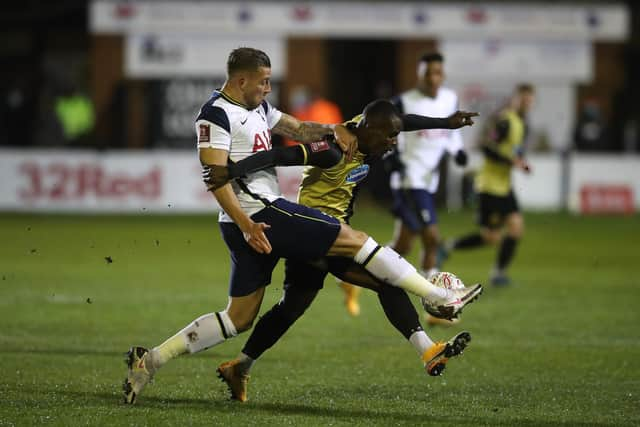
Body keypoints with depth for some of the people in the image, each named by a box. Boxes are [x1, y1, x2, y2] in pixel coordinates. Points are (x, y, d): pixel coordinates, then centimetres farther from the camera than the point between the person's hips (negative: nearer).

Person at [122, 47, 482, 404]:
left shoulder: (257, 107, 20)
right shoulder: (216, 115, -10)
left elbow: (299, 130, 25)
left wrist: (333, 130, 4)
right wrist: (246, 224, -27)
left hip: (262, 212, 10)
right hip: (259, 213, -10)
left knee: (239, 319, 10)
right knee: (354, 239, -6)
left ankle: (150, 361, 7)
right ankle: (439, 298, -3)